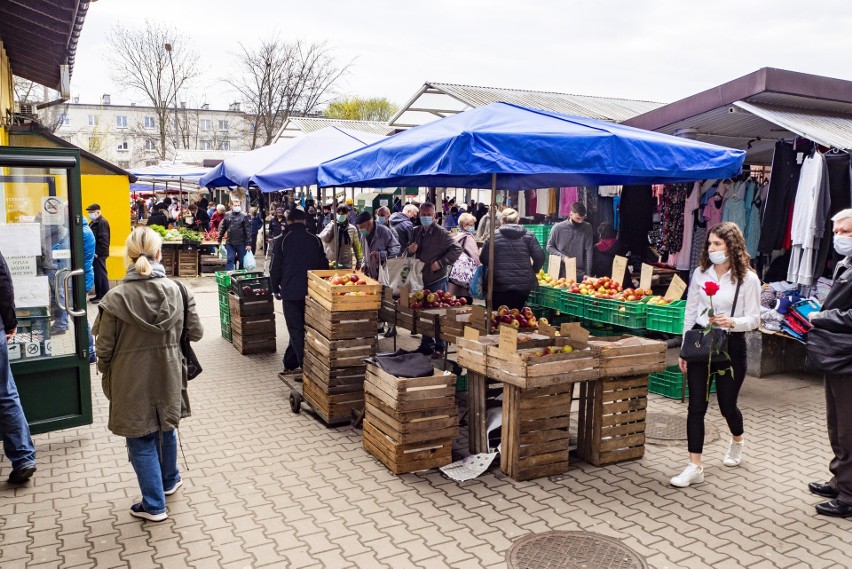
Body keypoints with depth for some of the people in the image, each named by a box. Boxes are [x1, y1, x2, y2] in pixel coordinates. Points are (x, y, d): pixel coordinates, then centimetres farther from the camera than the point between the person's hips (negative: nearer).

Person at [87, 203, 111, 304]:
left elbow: (103, 240, -19)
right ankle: (98, 295, 20)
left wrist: (98, 253, -19)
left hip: (99, 254, -10)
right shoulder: (93, 223, 17)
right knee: (96, 275, 13)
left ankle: (104, 296, -1)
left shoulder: (102, 222, -12)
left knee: (101, 275, -6)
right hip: (94, 254, 10)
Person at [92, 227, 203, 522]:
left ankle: (154, 505, 22)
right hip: (168, 376, 3)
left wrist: (107, 375, 8)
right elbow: (195, 333, -3)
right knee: (166, 428, 25)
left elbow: (104, 347, -11)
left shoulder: (116, 297, -18)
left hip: (132, 382, -3)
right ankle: (169, 480, 46)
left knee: (141, 441, 12)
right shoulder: (177, 290, -10)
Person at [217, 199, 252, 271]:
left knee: (242, 261, 7)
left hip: (241, 243, -2)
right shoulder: (227, 215, 5)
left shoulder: (244, 216, -6)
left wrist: (248, 244, -14)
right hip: (230, 243, 2)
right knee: (230, 260, 0)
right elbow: (222, 228, 13)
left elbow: (248, 231, -9)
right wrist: (219, 240, 14)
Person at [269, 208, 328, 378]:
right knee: (305, 329, 14)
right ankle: (290, 363, 21)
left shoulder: (281, 241, -5)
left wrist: (276, 289, 12)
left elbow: (275, 269, -3)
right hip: (312, 292, 3)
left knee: (296, 331, 2)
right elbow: (324, 265, 7)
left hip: (291, 293, -3)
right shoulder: (315, 240, 3)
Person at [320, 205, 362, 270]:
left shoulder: (352, 229, 0)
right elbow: (324, 239, -18)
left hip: (346, 264, 1)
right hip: (331, 263, -1)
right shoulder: (331, 226, -3)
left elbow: (356, 246, 9)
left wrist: (358, 262, 11)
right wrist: (332, 226, -20)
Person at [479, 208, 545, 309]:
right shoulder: (528, 236, 4)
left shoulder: (494, 236, -3)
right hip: (524, 286, 2)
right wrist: (533, 271, 17)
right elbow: (540, 258, -1)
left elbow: (484, 259, -2)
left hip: (500, 286, -2)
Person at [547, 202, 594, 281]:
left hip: (581, 275, 1)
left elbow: (589, 251, -4)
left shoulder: (587, 228, -1)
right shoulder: (557, 228, -4)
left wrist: (588, 274, -9)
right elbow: (549, 247, 6)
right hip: (562, 274, -1)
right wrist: (562, 256, -11)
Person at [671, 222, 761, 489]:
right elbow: (690, 313, 7)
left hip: (731, 346, -2)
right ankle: (695, 467, 6)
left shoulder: (748, 278, -7)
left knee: (727, 405, 12)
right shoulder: (700, 273, 2)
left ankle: (737, 440, 47)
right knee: (696, 406, 0)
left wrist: (731, 322, -26)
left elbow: (754, 319, -5)